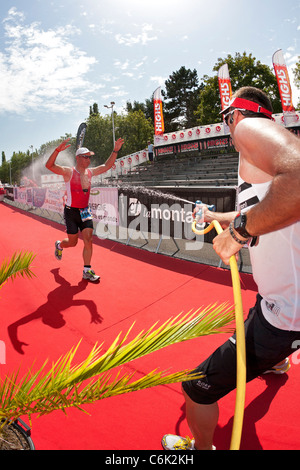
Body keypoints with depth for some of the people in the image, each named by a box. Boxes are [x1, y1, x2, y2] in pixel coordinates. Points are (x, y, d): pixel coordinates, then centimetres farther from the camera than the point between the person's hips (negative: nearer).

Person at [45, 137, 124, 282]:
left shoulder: (90, 172, 7)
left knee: (88, 240, -5)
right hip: (71, 211, -5)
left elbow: (106, 166, 16)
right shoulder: (68, 172, -11)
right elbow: (49, 165, -23)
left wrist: (115, 151, 7)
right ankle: (59, 245, 42)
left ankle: (87, 271, 4)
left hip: (85, 211, 5)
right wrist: (58, 150, -38)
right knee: (72, 242, 6)